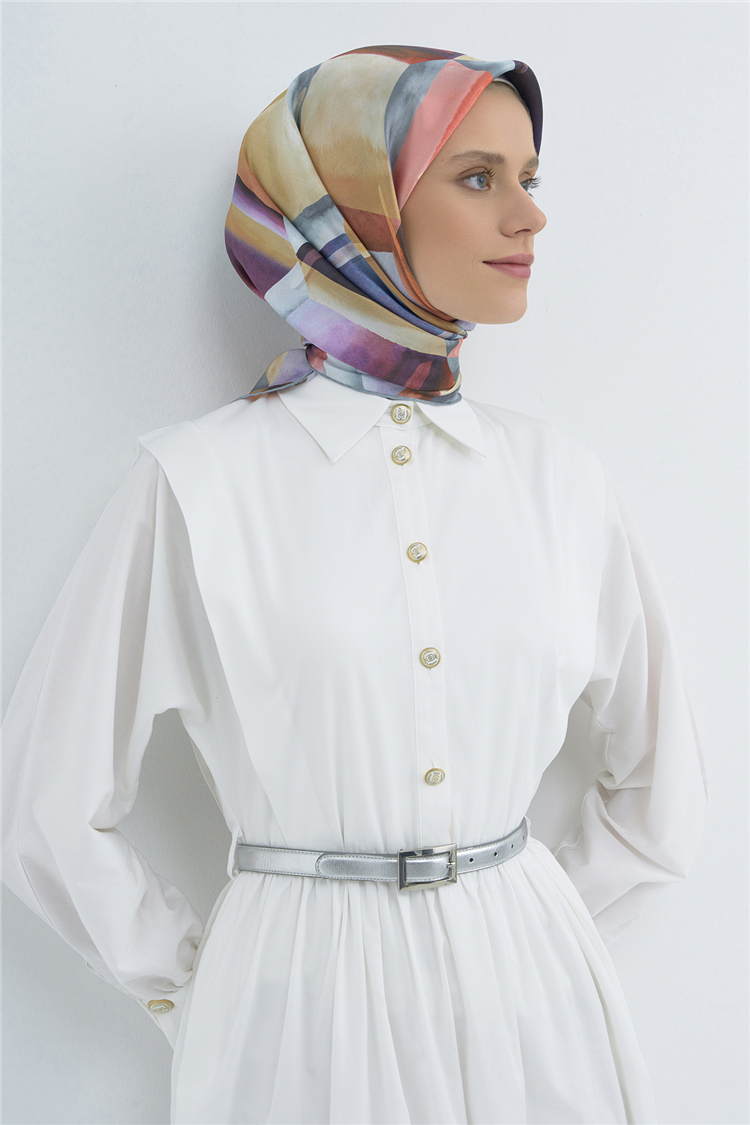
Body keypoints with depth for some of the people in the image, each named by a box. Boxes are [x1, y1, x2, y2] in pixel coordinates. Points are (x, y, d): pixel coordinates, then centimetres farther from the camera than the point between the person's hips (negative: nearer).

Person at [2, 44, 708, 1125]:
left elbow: (657, 788, 10)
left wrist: (541, 946, 7)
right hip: (303, 1018, -3)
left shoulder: (557, 478, -2)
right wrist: (201, 991, 2)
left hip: (529, 1002, 3)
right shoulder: (200, 479, -11)